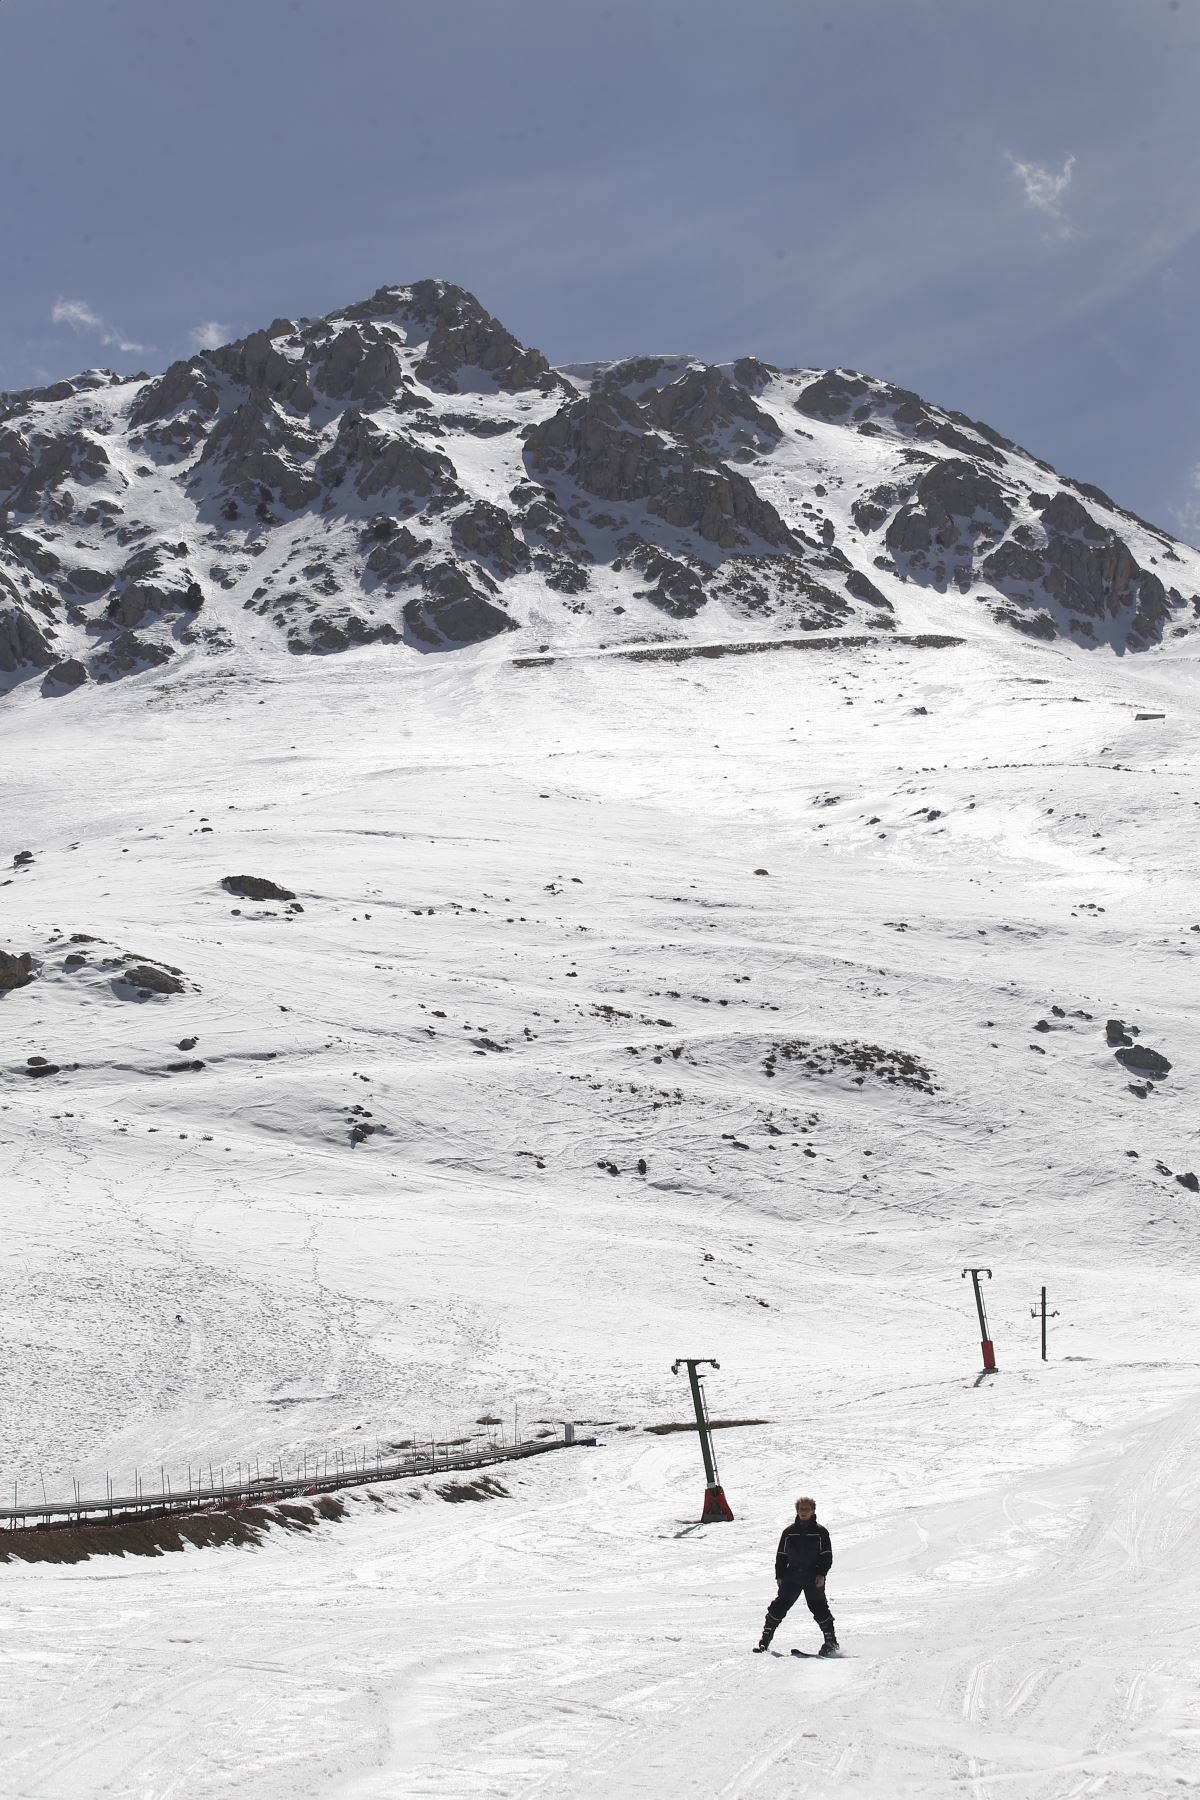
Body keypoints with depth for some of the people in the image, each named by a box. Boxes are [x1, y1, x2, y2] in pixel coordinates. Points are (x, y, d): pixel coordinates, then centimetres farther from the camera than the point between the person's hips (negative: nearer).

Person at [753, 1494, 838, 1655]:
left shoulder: (820, 1532, 3)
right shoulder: (789, 1532, 10)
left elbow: (827, 1556, 2)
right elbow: (781, 1555, 13)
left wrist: (822, 1574, -10)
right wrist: (779, 1575, 6)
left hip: (814, 1577, -2)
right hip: (792, 1577, 2)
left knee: (819, 1608, -7)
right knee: (779, 1606, -2)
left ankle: (831, 1642, 3)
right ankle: (765, 1640, 6)